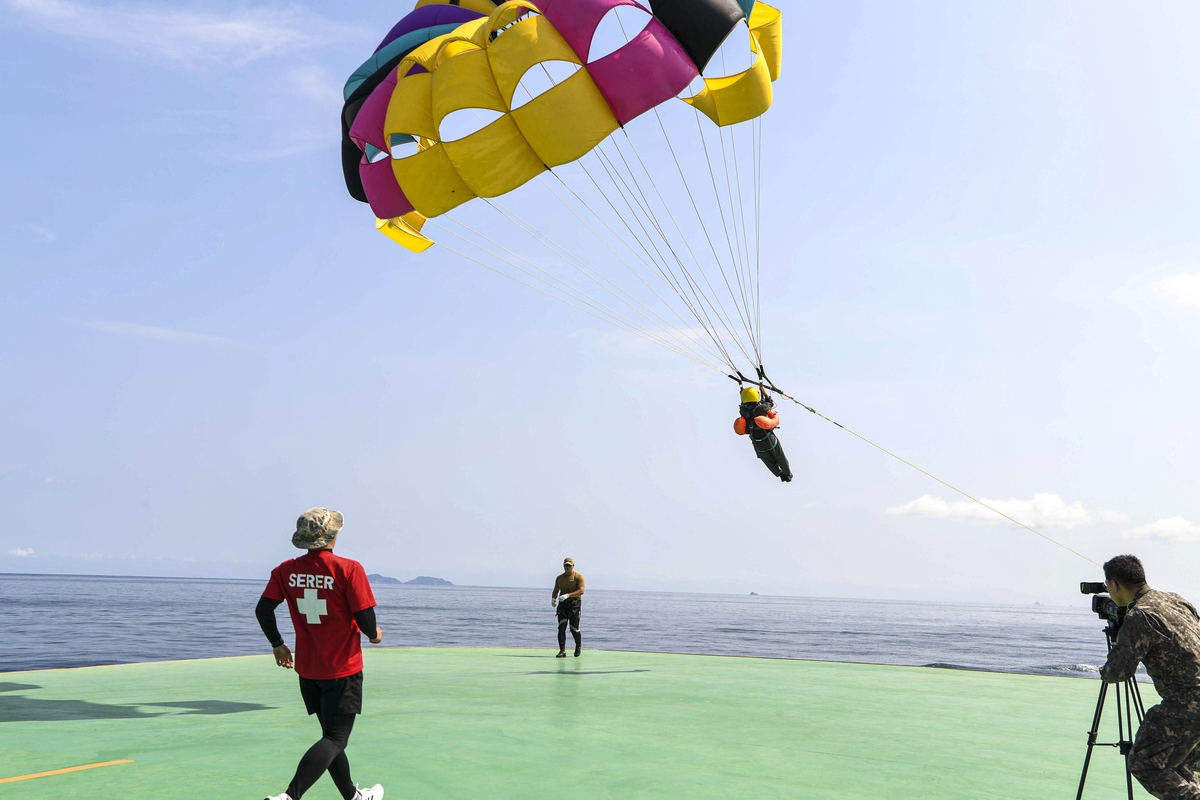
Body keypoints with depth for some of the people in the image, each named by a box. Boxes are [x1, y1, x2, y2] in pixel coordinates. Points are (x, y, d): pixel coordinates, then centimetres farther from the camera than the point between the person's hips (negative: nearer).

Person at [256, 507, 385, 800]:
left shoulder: (286, 570, -1)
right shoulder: (349, 569, -16)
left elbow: (263, 610, 1)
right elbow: (366, 620, -19)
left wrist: (277, 645, 16)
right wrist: (374, 634, 3)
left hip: (307, 669, 6)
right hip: (343, 669, -6)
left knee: (333, 736, 19)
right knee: (335, 740, -1)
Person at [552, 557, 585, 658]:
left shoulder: (578, 577, -3)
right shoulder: (559, 578, 14)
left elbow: (581, 591, -15)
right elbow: (555, 590, 21)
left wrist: (568, 595, -28)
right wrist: (553, 599, -2)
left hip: (574, 604, -4)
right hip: (562, 604, 4)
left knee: (574, 629, -1)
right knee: (561, 628, -8)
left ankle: (578, 647, 26)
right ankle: (562, 651, -8)